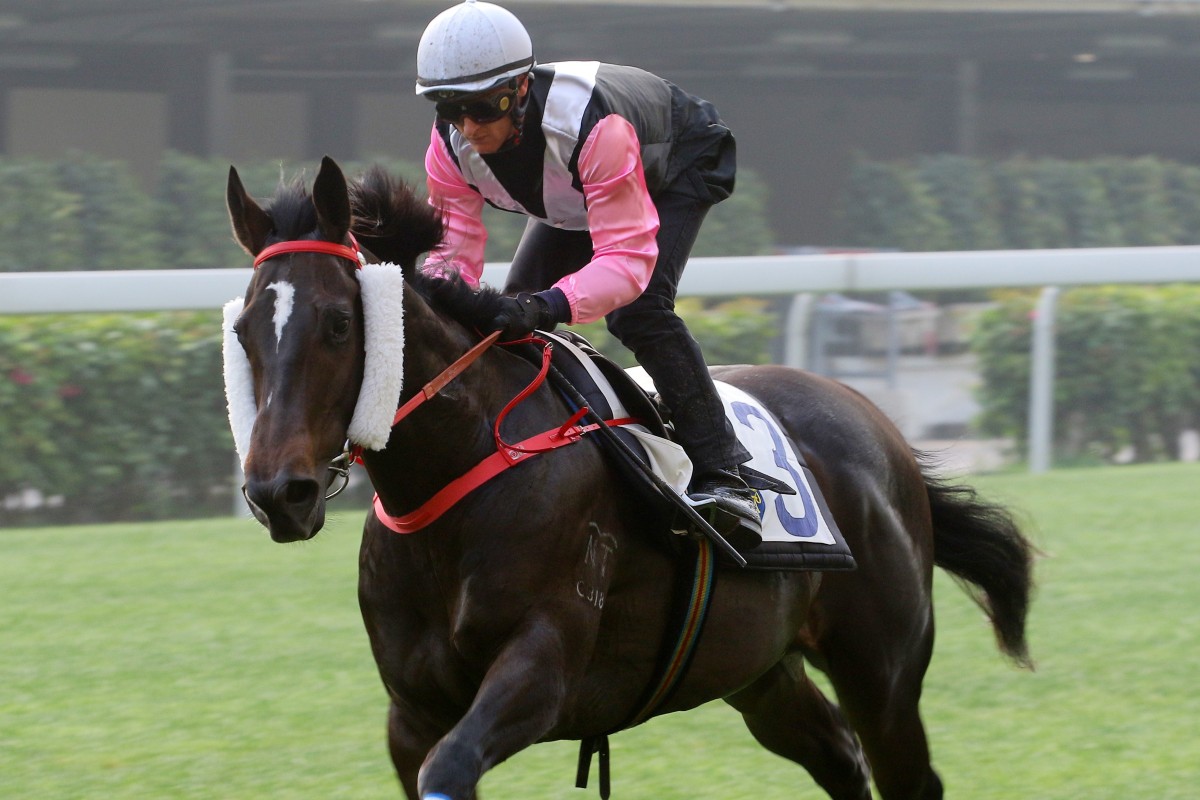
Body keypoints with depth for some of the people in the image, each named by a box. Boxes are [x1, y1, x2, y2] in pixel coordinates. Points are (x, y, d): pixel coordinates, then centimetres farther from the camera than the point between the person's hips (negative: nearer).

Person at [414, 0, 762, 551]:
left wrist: (546, 306, -67)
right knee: (514, 313, -8)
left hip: (681, 168, -7)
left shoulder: (589, 124, -47)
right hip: (570, 196, 7)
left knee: (637, 309, -28)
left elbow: (628, 258, -50)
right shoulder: (451, 143, -28)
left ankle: (722, 474, -26)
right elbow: (452, 248, -24)